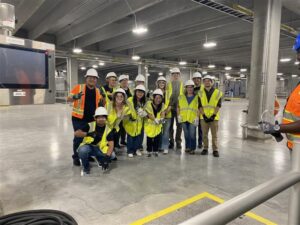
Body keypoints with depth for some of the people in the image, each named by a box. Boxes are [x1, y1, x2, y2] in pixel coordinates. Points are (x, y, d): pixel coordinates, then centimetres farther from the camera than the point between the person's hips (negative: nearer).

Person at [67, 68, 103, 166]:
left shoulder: (98, 91, 9)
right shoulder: (78, 87, -4)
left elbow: (100, 103, 19)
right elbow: (68, 99, -7)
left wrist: (103, 98, -3)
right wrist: (75, 96, -29)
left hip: (92, 118, 4)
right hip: (79, 118, -4)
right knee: (78, 138, 0)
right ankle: (76, 157, 17)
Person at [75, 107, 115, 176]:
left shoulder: (108, 130, -9)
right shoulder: (90, 125, -12)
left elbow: (111, 145, -17)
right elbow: (76, 133, -22)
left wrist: (107, 157, -33)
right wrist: (88, 134, -39)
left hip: (100, 149, 2)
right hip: (88, 147, -2)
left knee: (112, 155, -24)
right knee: (82, 150, -36)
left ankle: (99, 159, 12)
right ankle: (86, 167, -4)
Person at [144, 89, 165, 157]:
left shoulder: (162, 105, -3)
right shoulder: (148, 103, -17)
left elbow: (163, 113, -11)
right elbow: (148, 114, -21)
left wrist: (161, 119, -33)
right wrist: (155, 119, -34)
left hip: (158, 125, 3)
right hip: (149, 124, -3)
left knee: (157, 138, 3)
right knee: (149, 138, 3)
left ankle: (155, 151, 20)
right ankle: (149, 151, 19)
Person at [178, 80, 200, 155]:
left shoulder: (196, 97, 3)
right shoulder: (181, 97, 10)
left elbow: (198, 108, 1)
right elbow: (178, 107, 15)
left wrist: (197, 117, -7)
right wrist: (178, 115, 4)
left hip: (192, 119, -3)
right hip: (184, 119, 3)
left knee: (192, 134, -3)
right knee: (186, 134, 12)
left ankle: (193, 148, 9)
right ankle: (187, 147, 25)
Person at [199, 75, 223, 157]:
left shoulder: (218, 93, -1)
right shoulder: (201, 93, 4)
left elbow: (218, 106, -4)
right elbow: (200, 106, 1)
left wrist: (213, 116, -12)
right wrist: (204, 115, -9)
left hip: (214, 117, -1)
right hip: (204, 117, 2)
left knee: (214, 135, 3)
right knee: (204, 134, 9)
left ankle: (215, 150, 12)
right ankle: (205, 148, 21)